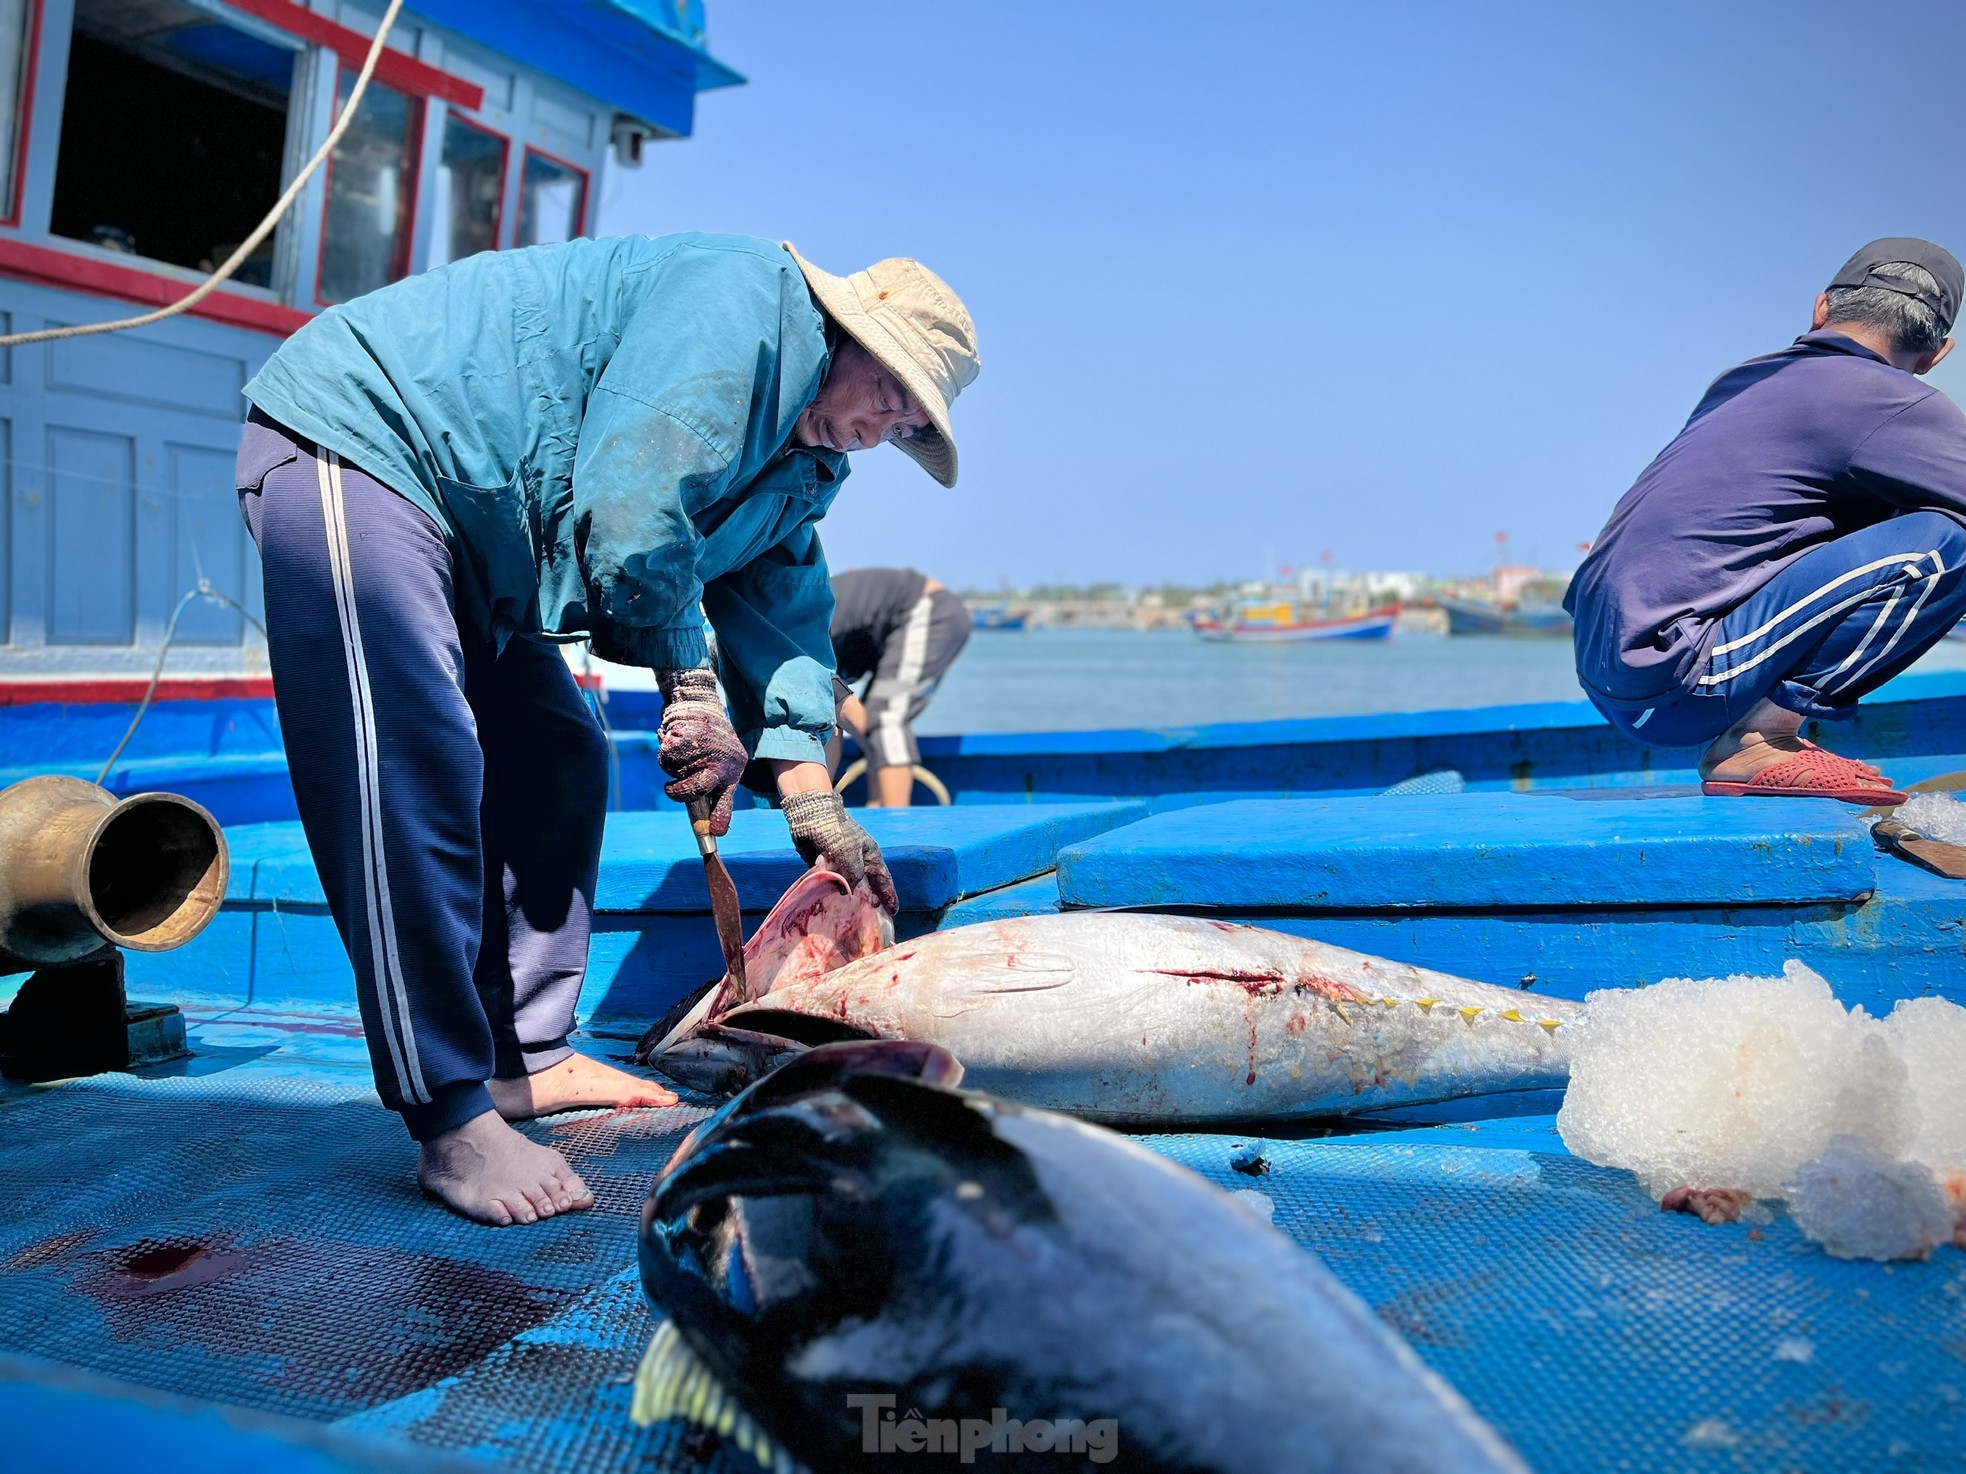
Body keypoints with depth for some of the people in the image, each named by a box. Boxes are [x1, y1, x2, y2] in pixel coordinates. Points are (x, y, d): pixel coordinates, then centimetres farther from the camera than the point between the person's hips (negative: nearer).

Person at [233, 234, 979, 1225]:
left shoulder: (805, 466, 14)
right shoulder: (745, 296, -18)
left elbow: (780, 607, 14)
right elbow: (628, 501, -28)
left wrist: (812, 804, 6)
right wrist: (691, 685, -19)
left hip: (469, 535, 11)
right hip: (356, 437, -10)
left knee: (557, 770, 8)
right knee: (411, 773, -19)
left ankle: (526, 1059, 16)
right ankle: (452, 1121, -17)